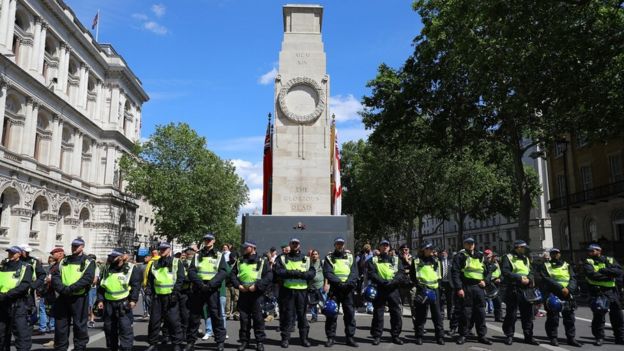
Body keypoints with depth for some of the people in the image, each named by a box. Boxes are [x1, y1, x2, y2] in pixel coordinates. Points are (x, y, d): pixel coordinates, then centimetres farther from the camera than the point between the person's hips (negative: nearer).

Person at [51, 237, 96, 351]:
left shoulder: (88, 262, 1)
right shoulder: (64, 261, 15)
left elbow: (87, 278, -13)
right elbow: (55, 276, 4)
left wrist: (70, 288, -21)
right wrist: (62, 288, -15)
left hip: (79, 298, -4)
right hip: (63, 298, 4)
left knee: (79, 325, 3)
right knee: (60, 325, 10)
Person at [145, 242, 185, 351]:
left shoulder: (176, 263, 2)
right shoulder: (154, 264, 14)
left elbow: (180, 279, -5)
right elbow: (150, 279, 17)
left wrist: (175, 293, -13)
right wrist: (151, 291, 4)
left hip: (171, 297, -4)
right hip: (157, 297, 4)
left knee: (173, 320, -3)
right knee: (154, 320, 8)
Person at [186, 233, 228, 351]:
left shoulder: (219, 255, 7)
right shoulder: (197, 255, 13)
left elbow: (223, 272, -4)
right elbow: (191, 271, 2)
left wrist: (210, 284, -16)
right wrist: (200, 284, -14)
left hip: (213, 290, -2)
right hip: (198, 289, 2)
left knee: (216, 315, -2)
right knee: (194, 316, 6)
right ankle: (190, 342, 17)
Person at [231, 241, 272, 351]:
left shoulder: (262, 261, 1)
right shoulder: (239, 261, 14)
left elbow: (269, 276, -7)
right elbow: (232, 274, 12)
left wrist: (257, 286, -15)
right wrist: (238, 285, -5)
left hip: (256, 293, -3)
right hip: (243, 293, 4)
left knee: (258, 318, -1)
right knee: (244, 318, 6)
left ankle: (260, 341, 9)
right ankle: (244, 341, 17)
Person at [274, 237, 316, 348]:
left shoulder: (306, 259, 13)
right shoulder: (282, 258, 8)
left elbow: (312, 273, 1)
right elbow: (278, 271, -7)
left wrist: (301, 274, -15)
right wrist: (292, 273, -17)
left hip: (302, 290, 1)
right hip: (287, 290, -1)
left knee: (302, 315, 6)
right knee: (287, 315, 1)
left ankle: (304, 338, 16)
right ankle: (285, 338, 11)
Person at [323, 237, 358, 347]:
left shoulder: (350, 257, 13)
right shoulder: (329, 258, 7)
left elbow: (354, 272, 2)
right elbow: (327, 272, -6)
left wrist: (349, 282, -16)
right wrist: (338, 282, -19)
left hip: (348, 289, 2)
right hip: (335, 288, -2)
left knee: (350, 313, 4)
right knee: (332, 314, -1)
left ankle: (350, 337, 13)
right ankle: (330, 338, 8)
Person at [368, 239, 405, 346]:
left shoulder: (396, 259, 14)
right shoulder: (373, 260, 9)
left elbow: (401, 274, 2)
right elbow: (371, 274, -5)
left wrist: (392, 282, -15)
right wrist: (383, 282, -18)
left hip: (393, 290, 2)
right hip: (379, 289, -2)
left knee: (396, 313, 3)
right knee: (378, 313, 0)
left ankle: (395, 336, 15)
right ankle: (377, 336, 10)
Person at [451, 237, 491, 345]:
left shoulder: (480, 256, 18)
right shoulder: (460, 256, -1)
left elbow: (486, 271, 27)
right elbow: (455, 272, -9)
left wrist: (484, 280, 7)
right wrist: (459, 288, -16)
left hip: (478, 287, 5)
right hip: (465, 287, -5)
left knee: (480, 312, 6)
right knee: (465, 312, -1)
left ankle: (482, 335, 15)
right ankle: (463, 335, 9)